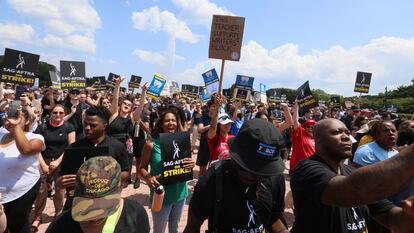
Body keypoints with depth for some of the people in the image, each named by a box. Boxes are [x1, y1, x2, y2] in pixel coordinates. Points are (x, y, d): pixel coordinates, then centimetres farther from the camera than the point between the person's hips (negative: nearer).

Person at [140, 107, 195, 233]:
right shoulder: (152, 144, -14)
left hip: (180, 192, 4)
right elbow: (142, 167, -7)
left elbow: (186, 164, 6)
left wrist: (191, 165, -16)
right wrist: (148, 178, -27)